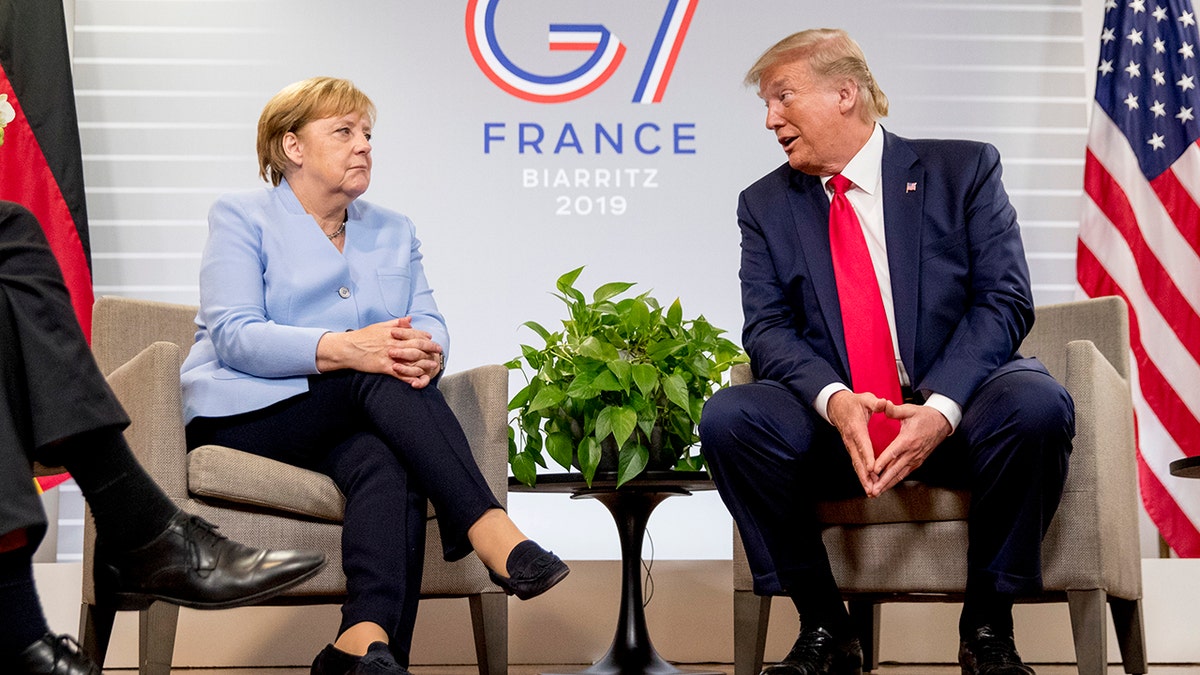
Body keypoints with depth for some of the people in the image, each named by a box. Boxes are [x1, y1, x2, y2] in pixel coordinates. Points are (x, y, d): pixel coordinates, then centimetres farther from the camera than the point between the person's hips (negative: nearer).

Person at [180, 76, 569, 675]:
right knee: (376, 376, -32)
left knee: (387, 463, -34)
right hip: (250, 414, -4)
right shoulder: (241, 218, 6)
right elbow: (233, 334, -11)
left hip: (352, 420, 4)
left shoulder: (394, 232, 22)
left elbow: (428, 323, 6)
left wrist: (427, 353, -22)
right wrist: (341, 350, -28)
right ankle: (490, 532, -43)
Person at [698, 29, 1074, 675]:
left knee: (1036, 403, -33)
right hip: (835, 419, 2)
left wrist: (940, 409, -23)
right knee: (728, 417, -25)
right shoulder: (765, 205, 9)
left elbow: (1004, 301, -6)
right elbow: (766, 328, -1)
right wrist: (834, 400, -23)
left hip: (954, 411, -2)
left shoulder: (962, 169, 2)